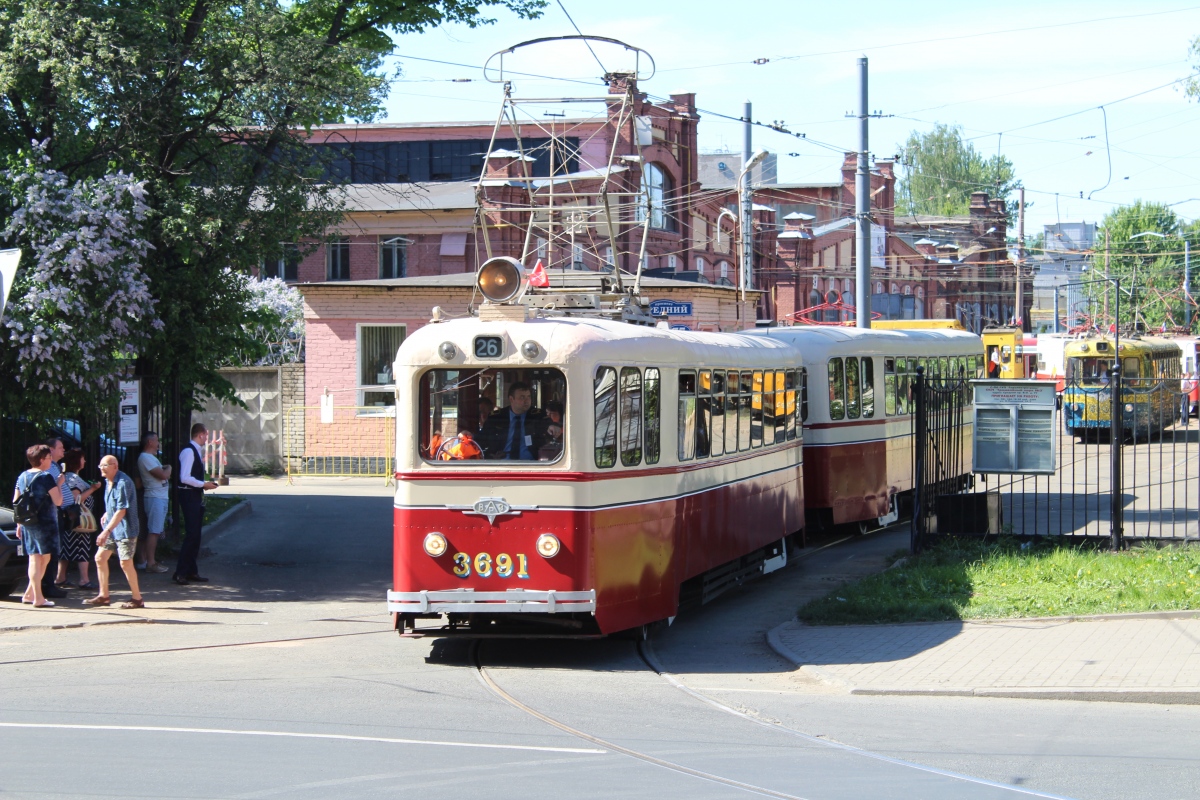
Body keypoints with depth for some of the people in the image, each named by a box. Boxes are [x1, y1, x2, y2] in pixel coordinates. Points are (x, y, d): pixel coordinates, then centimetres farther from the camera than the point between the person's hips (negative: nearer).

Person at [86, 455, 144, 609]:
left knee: (125, 563, -6)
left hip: (124, 530, -9)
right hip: (111, 529, 9)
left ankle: (137, 599, 5)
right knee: (100, 558, 8)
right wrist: (106, 515, 7)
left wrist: (107, 531, -27)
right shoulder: (109, 482, 9)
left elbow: (121, 511, -24)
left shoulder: (123, 483, -20)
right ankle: (104, 596, 17)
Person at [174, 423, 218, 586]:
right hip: (189, 496, -10)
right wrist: (203, 484, -16)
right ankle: (180, 573, -8)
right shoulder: (189, 451, -16)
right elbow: (185, 478, -23)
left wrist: (204, 484, 8)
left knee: (195, 535, 12)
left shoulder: (197, 451, 14)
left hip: (196, 496, 10)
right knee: (191, 534, -11)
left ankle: (192, 572, 17)